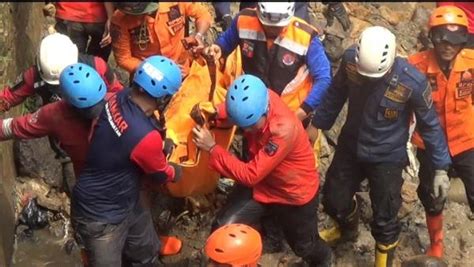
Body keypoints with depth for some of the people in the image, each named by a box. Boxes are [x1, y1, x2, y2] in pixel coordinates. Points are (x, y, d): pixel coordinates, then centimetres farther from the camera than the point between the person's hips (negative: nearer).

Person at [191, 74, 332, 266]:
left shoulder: (283, 129, -42)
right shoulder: (255, 102, -23)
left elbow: (250, 175, -37)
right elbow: (232, 110, 3)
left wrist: (212, 148, -36)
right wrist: (213, 113, -19)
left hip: (295, 194, -5)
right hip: (260, 184, 5)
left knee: (304, 246, 21)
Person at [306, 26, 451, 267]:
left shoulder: (413, 82, -30)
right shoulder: (351, 60, -21)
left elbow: (430, 125, -13)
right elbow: (336, 93, 0)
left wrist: (441, 167, -8)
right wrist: (317, 124, 11)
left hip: (387, 158, -4)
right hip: (349, 147, 4)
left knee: (385, 219, 3)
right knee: (334, 199, 19)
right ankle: (347, 229, 55)